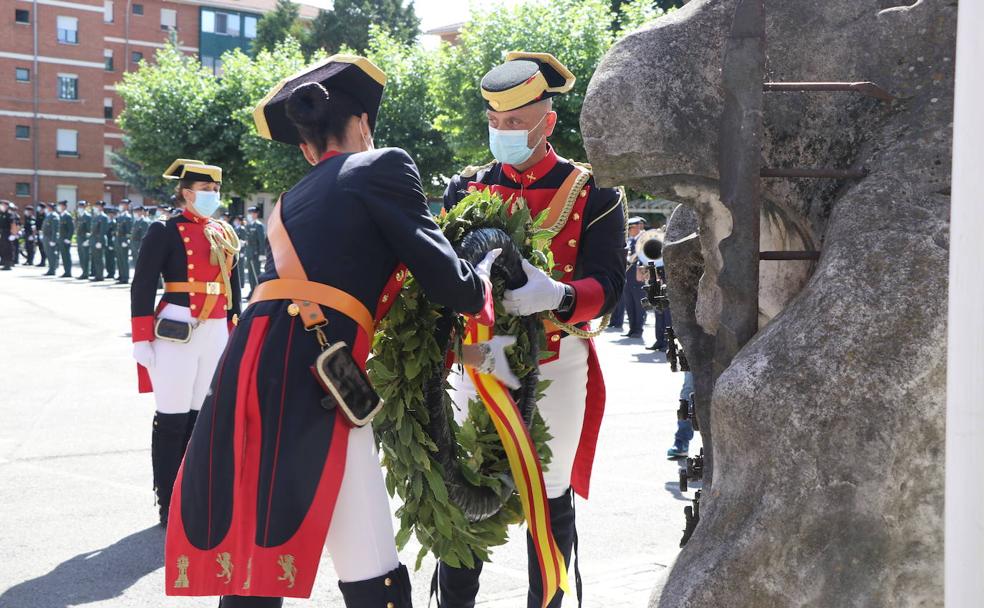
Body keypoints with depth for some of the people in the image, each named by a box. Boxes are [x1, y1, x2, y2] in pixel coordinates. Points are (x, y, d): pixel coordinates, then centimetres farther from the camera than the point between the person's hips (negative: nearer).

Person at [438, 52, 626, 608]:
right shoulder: (467, 188, 7)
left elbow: (607, 284, -13)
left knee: (550, 496, 8)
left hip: (557, 367, -2)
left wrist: (555, 296, -34)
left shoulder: (592, 193, -3)